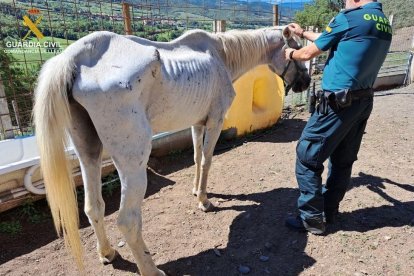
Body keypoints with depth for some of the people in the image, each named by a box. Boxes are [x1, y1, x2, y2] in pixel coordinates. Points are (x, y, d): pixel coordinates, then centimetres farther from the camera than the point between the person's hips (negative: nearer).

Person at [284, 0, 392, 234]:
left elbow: (309, 53, -3)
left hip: (338, 103, -9)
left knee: (307, 157, 0)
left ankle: (312, 219, 7)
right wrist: (304, 33, 32)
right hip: (364, 102, 9)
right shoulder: (384, 24, 14)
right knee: (343, 161, 15)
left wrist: (291, 54, 19)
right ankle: (329, 212, 28)